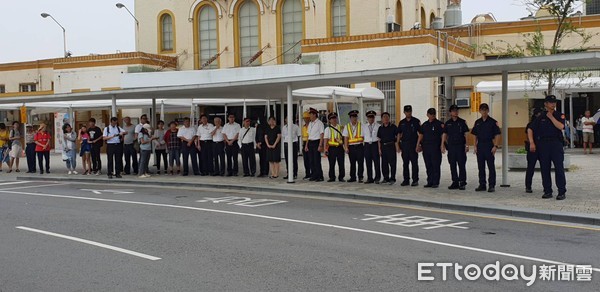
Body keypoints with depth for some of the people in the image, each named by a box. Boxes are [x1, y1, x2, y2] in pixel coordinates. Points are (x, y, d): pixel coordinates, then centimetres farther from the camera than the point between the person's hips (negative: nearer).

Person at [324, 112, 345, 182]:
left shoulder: (341, 127, 10)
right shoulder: (328, 128, 5)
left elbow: (344, 137, 14)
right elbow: (326, 139, 0)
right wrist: (325, 149, -8)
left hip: (340, 147, 1)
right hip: (331, 148, -1)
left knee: (341, 163, 2)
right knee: (331, 164, 3)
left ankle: (341, 177, 11)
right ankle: (332, 177, 12)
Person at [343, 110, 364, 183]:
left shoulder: (361, 126, 5)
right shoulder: (347, 126, 8)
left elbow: (363, 136, 4)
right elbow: (346, 138, 3)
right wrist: (346, 147, -4)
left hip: (359, 146, -2)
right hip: (351, 147, 2)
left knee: (360, 162, -4)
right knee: (352, 163, 8)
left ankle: (360, 177, 3)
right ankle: (352, 177, 16)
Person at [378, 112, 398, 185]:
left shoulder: (393, 127, 2)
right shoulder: (380, 128, 12)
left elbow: (397, 137, 3)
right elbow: (379, 139, 14)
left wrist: (397, 146, -5)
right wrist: (379, 149, 7)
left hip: (391, 146, -4)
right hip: (383, 147, 4)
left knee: (392, 163, -6)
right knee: (384, 163, 6)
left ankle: (392, 178, -1)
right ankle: (386, 178, 15)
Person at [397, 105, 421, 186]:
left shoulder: (416, 121, 0)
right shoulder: (402, 122, 11)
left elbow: (420, 133, -1)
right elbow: (399, 134, 14)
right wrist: (398, 145, 6)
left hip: (413, 144, -4)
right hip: (404, 145, 4)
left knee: (414, 163, -3)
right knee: (405, 163, 7)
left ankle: (415, 180, 2)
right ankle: (406, 180, 13)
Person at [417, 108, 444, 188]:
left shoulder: (439, 124, 0)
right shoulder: (424, 124, 15)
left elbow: (443, 135, -4)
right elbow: (421, 135, 16)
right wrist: (418, 145, 8)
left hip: (435, 148, -5)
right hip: (426, 147, 5)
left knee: (436, 165, -4)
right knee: (428, 166, 8)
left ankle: (436, 182, 0)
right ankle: (430, 182, 15)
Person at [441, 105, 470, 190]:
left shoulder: (462, 122, 2)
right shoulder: (447, 123, 9)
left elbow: (466, 134, 1)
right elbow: (444, 134, 11)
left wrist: (467, 145, -7)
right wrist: (442, 145, 4)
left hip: (460, 146, -3)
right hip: (451, 146, 3)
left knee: (461, 165, -4)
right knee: (452, 165, 6)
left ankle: (462, 183, 1)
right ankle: (455, 182, 14)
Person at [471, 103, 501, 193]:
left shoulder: (493, 122, -2)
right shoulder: (477, 122, 11)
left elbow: (497, 135, -4)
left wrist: (495, 146, -12)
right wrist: (475, 146, 6)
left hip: (489, 146, -5)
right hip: (480, 146, 5)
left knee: (491, 167, -3)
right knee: (481, 167, 8)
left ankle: (492, 185, 1)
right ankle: (482, 185, 15)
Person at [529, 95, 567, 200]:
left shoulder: (559, 116, 7)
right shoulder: (540, 117, 11)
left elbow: (561, 126, -12)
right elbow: (530, 130, 9)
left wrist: (551, 117, -7)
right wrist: (532, 143, -2)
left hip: (556, 143, -2)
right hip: (543, 144, 2)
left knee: (559, 168, -6)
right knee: (545, 169, 4)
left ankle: (562, 192, -2)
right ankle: (547, 191, 11)